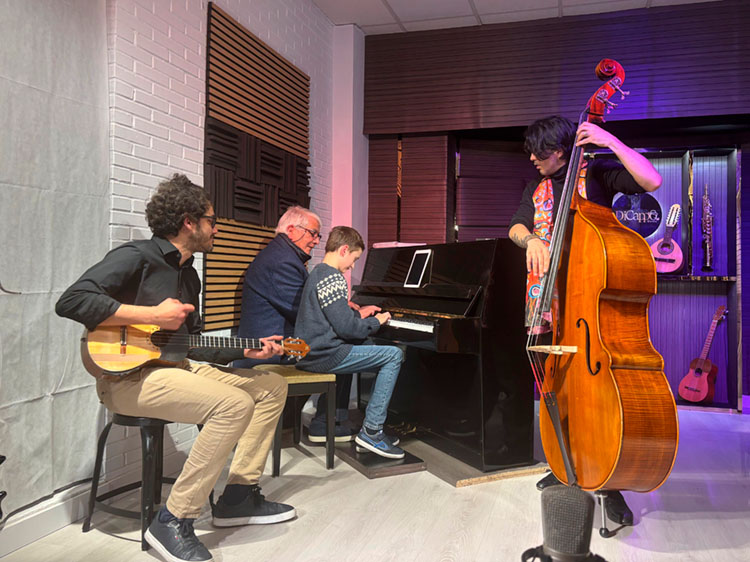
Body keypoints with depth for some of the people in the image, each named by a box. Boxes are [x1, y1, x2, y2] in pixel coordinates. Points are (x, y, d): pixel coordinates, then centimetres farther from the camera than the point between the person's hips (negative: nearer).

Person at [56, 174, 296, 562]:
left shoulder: (188, 275, 18)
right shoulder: (137, 257, -10)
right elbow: (71, 301, -22)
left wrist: (247, 351, 9)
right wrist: (153, 316, -23)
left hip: (176, 367, 10)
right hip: (128, 375, -10)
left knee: (272, 386, 5)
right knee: (234, 404, -31)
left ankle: (237, 498, 7)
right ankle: (173, 522, -19)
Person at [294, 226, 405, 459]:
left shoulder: (317, 273, 17)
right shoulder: (332, 278, -15)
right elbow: (346, 328, -19)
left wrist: (359, 314, 26)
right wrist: (377, 321, -4)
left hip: (309, 352, 10)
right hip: (323, 355, -10)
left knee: (357, 346, 34)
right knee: (394, 355, -8)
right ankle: (371, 431, -8)